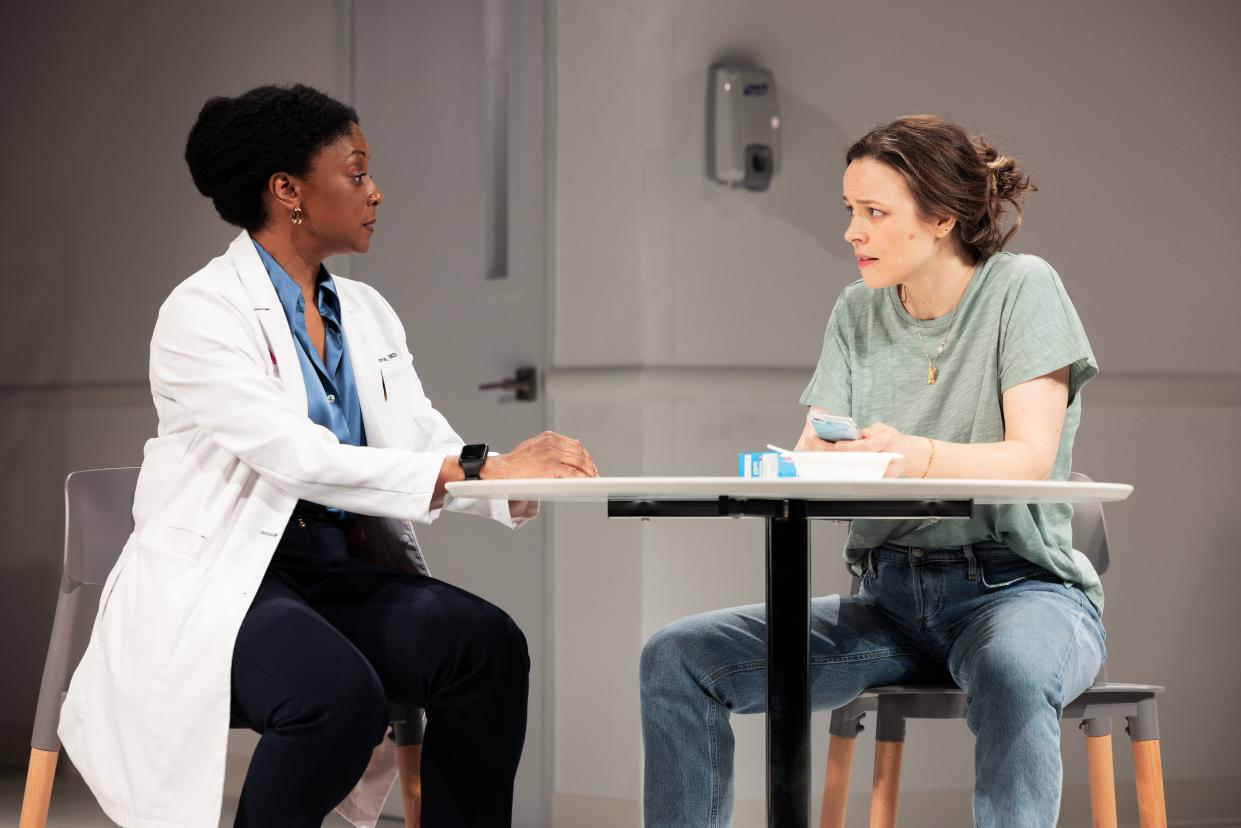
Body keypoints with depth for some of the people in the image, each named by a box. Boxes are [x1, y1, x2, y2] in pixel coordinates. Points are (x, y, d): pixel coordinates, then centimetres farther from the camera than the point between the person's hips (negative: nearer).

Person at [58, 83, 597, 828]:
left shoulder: (368, 315, 12)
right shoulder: (204, 313, -11)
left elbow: (430, 446, 5)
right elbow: (301, 458, -23)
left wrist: (522, 478, -18)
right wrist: (476, 468, -27)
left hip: (338, 575, 6)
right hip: (218, 585, -6)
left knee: (489, 644, -22)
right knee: (339, 693, -35)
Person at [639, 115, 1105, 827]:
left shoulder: (1022, 288, -4)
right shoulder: (858, 314, 12)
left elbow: (1031, 458, -16)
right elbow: (814, 452, 2)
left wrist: (918, 457, -36)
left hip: (1017, 586, -6)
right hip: (890, 595, 6)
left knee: (1010, 670, -43)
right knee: (675, 660, -9)